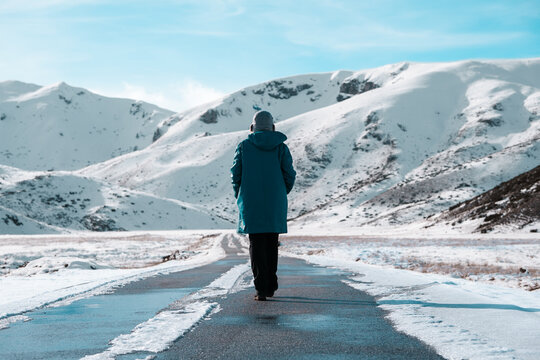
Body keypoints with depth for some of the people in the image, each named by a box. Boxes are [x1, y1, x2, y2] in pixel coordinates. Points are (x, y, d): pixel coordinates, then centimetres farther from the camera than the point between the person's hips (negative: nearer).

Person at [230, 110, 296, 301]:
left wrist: (239, 196, 14)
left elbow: (236, 173, 0)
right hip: (275, 204, 1)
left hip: (251, 204, -1)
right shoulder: (281, 147, 1)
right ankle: (271, 287, 19)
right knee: (271, 244, 14)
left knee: (256, 244, 1)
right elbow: (289, 174, -2)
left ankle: (261, 288, -11)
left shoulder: (244, 146, 0)